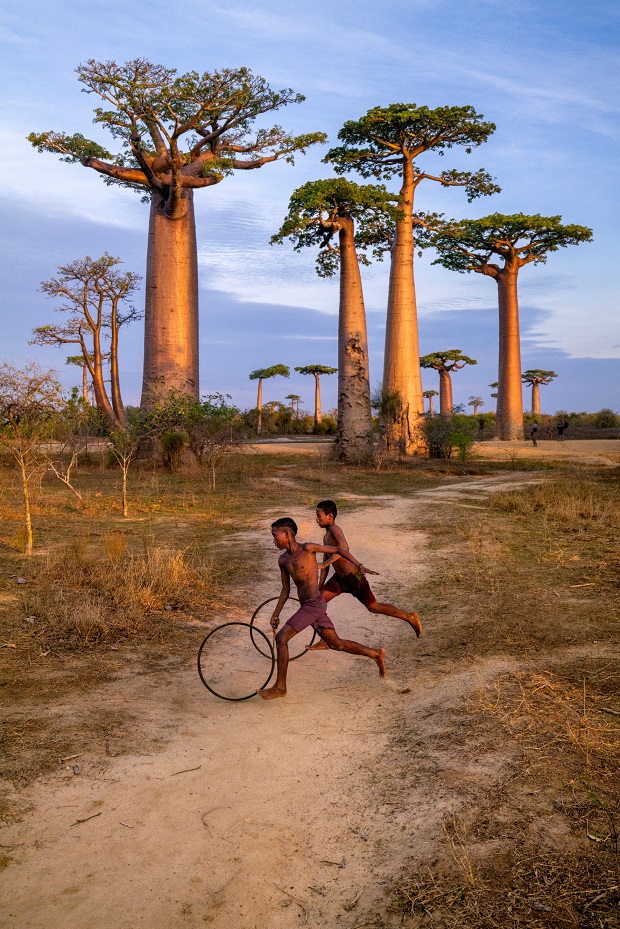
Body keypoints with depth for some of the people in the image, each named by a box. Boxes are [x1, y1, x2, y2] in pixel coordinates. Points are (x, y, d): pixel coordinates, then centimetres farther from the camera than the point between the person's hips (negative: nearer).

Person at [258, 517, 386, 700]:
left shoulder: (307, 548, -11)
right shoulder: (283, 560, 9)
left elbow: (339, 550, -3)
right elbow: (286, 590, 16)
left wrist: (360, 566, -9)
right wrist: (276, 614, 12)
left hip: (314, 605, -8)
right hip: (308, 606, 8)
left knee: (281, 639, -10)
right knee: (336, 644, 13)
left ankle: (280, 687, 0)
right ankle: (376, 654, 26)